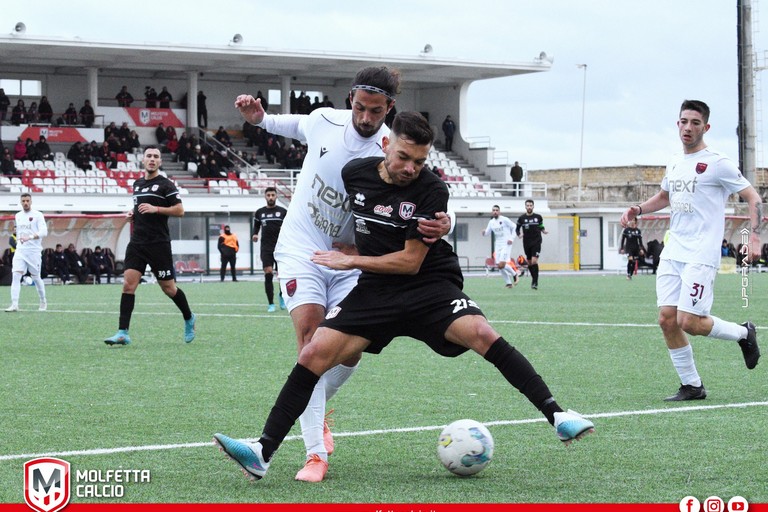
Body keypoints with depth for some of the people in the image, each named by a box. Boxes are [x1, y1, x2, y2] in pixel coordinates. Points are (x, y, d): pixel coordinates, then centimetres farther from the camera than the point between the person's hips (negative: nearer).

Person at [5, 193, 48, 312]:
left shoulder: (37, 215, -5)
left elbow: (44, 232, -17)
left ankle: (43, 302, 26)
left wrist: (29, 237, -29)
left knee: (36, 278, 6)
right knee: (16, 276, -12)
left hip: (34, 251, -4)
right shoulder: (18, 216, 12)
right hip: (20, 250, 4)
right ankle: (14, 304, -17)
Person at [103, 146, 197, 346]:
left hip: (159, 244, -5)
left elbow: (179, 210, -9)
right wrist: (133, 214, 9)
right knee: (128, 284, -9)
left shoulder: (165, 184, -4)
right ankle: (123, 333, -12)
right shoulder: (137, 184, 15)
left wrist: (155, 209, -18)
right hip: (137, 243, 5)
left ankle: (189, 319, 30)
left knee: (168, 287, 4)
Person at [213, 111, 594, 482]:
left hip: (430, 285, -3)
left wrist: (351, 261, -9)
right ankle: (263, 453, -11)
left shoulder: (431, 191, -14)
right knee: (315, 353, -14)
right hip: (375, 290, 3)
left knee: (482, 334, -29)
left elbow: (411, 262, -14)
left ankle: (556, 416, -25)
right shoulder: (355, 173, -1)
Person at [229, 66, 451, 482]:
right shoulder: (324, 121, -6)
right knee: (311, 335, -18)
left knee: (351, 348, -8)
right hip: (301, 249, 0)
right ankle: (316, 453, -21)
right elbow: (293, 126, 19)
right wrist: (259, 118, 3)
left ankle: (313, 410, 28)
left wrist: (441, 224, -40)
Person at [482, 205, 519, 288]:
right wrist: (484, 232, -11)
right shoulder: (491, 222, 10)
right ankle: (509, 283, 13)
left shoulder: (504, 219, -8)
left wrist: (512, 238, -11)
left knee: (501, 265, -18)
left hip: (506, 244, -7)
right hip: (497, 245, 7)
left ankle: (514, 274, 7)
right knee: (499, 266, 2)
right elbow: (487, 232, 13)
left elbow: (514, 227, -3)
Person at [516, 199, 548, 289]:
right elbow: (517, 229, 12)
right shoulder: (521, 218, 2)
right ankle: (534, 279, 29)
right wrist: (519, 234, -8)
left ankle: (535, 282, -13)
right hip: (526, 243, 2)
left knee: (534, 261, -16)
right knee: (529, 263, 9)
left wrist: (543, 231, -5)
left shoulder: (538, 217, 2)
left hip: (536, 242, -2)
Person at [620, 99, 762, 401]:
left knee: (689, 322, -14)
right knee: (667, 319, -2)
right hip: (672, 252, 7)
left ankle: (744, 333, 13)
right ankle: (691, 386, 9)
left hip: (701, 255, -7)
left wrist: (754, 237, -19)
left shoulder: (717, 163, -6)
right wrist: (637, 209, 16)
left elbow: (753, 198, -6)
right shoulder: (675, 166, 15)